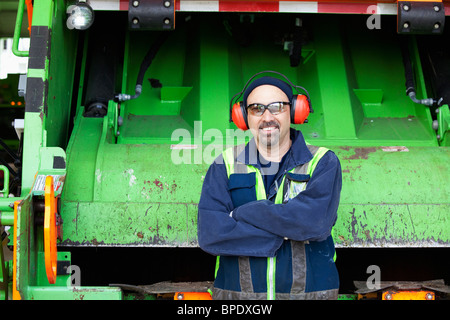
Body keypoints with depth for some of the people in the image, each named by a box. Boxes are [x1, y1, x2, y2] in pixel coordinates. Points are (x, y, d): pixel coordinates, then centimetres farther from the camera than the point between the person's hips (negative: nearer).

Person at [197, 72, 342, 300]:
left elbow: (315, 221, -20)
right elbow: (209, 234, -12)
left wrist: (242, 213, -13)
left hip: (309, 291, 0)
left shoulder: (323, 163, -1)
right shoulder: (225, 166, 2)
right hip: (236, 291, 1)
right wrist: (288, 231, -15)